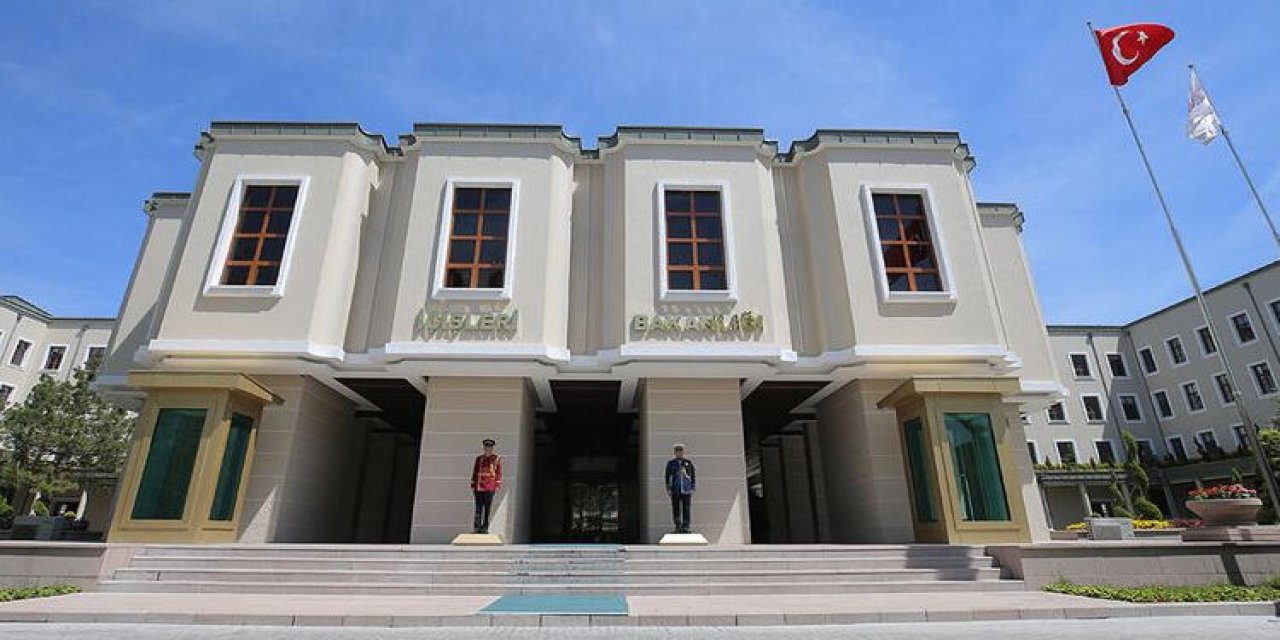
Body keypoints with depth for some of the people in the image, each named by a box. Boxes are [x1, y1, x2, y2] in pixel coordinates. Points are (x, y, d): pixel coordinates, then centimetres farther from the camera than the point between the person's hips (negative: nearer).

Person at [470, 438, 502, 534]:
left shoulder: (497, 458, 3)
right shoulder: (479, 458, 10)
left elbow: (499, 473, 2)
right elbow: (474, 472, 11)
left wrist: (497, 485, -5)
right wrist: (473, 486, 7)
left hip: (490, 487, -2)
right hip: (479, 486, 2)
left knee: (488, 508, 2)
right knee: (478, 508, 2)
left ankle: (485, 527, 8)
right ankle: (477, 527, 7)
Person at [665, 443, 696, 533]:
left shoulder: (689, 462, 4)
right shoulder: (670, 463, 5)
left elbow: (693, 475, 8)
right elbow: (668, 476, 8)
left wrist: (693, 488, 4)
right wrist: (668, 489, 4)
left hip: (686, 489, 0)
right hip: (675, 489, 0)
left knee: (686, 508, -1)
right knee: (676, 508, 1)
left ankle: (685, 526, 9)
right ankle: (678, 526, 12)